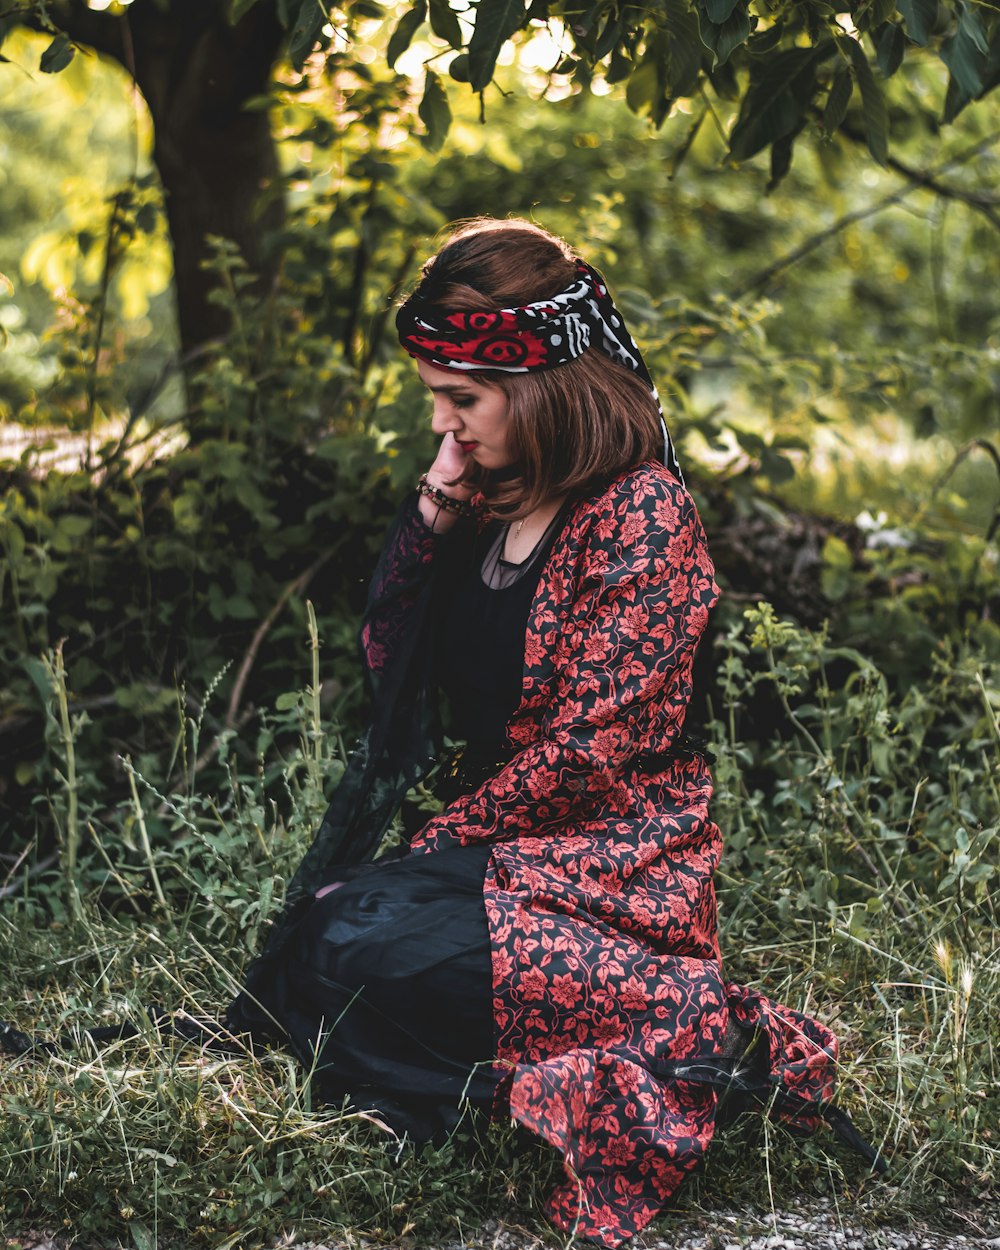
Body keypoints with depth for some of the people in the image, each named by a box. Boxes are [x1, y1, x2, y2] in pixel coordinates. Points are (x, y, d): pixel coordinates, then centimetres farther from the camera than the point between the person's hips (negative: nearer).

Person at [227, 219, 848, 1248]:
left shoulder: (643, 513, -13)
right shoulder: (494, 500, 10)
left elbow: (593, 745, -17)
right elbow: (389, 662, 12)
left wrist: (442, 840, -12)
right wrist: (434, 508, 0)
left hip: (610, 859, -8)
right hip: (493, 836, 8)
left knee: (362, 954, -28)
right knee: (311, 940, -15)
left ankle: (711, 1031, -16)